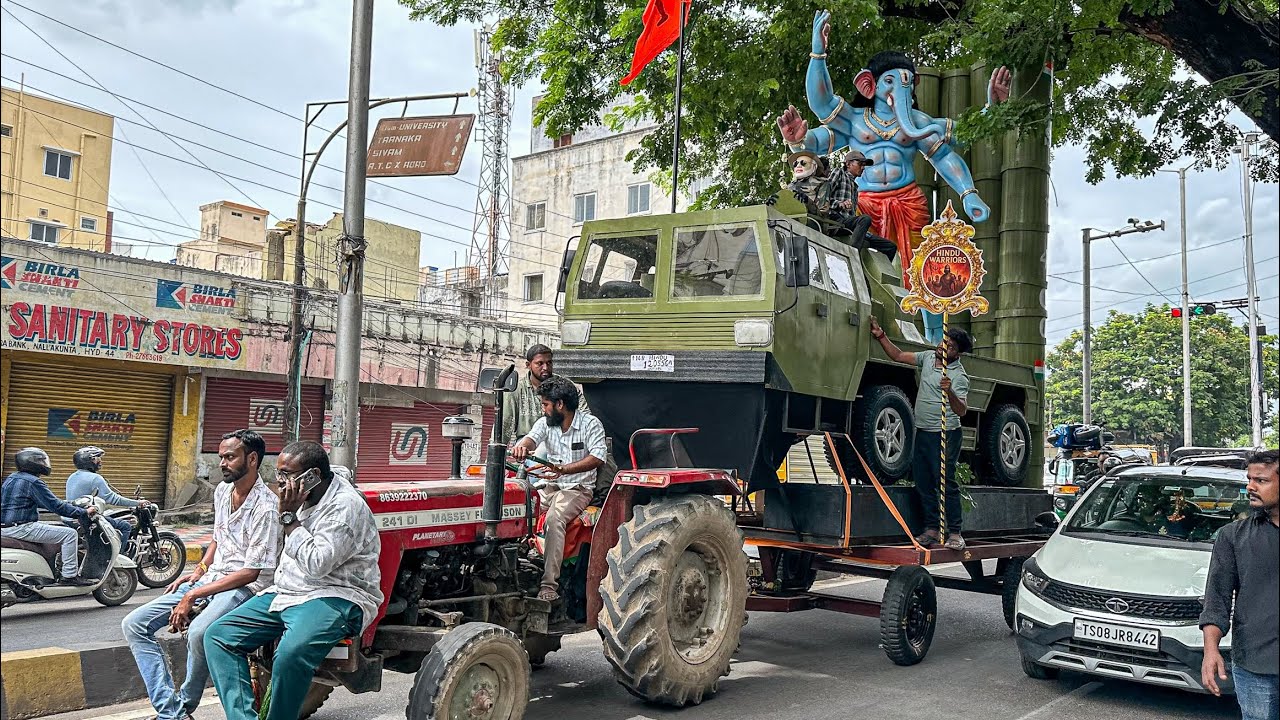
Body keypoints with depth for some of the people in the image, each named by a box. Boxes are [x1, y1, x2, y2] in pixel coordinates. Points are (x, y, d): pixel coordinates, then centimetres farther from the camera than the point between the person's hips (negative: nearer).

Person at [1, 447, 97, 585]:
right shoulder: (33, 482, -14)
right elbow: (55, 506, -17)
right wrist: (84, 512, -10)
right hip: (21, 528, -10)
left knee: (61, 528, 27)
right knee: (70, 533, -11)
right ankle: (69, 575, -13)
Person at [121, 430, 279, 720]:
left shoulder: (266, 506, -17)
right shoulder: (222, 491, 9)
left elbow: (252, 572, -19)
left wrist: (193, 596, -18)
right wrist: (198, 571, 9)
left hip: (243, 587, -9)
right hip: (209, 578, 9)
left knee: (198, 633, -36)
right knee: (134, 625, -3)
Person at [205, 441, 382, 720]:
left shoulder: (345, 505, -18)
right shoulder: (307, 495, 8)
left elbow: (317, 565, -24)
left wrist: (289, 517, -18)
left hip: (335, 597, -9)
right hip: (287, 592, 10)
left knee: (291, 653, -37)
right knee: (218, 635, -3)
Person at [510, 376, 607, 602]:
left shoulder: (590, 424, -6)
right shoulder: (545, 422, 9)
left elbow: (597, 458, -19)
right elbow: (532, 437, -12)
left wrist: (564, 469, -33)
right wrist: (522, 446, -38)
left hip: (577, 488, -6)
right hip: (549, 487, 6)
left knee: (554, 518, -32)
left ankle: (549, 585, -34)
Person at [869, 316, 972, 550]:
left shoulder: (959, 376, -13)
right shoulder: (928, 358, 8)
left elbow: (961, 411, -22)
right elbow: (898, 356, 16)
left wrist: (949, 393, -39)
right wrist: (881, 336, 8)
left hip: (945, 435, -7)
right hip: (922, 432, 8)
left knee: (946, 483, -8)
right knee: (923, 483, 10)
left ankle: (954, 533, -3)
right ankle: (932, 529, 18)